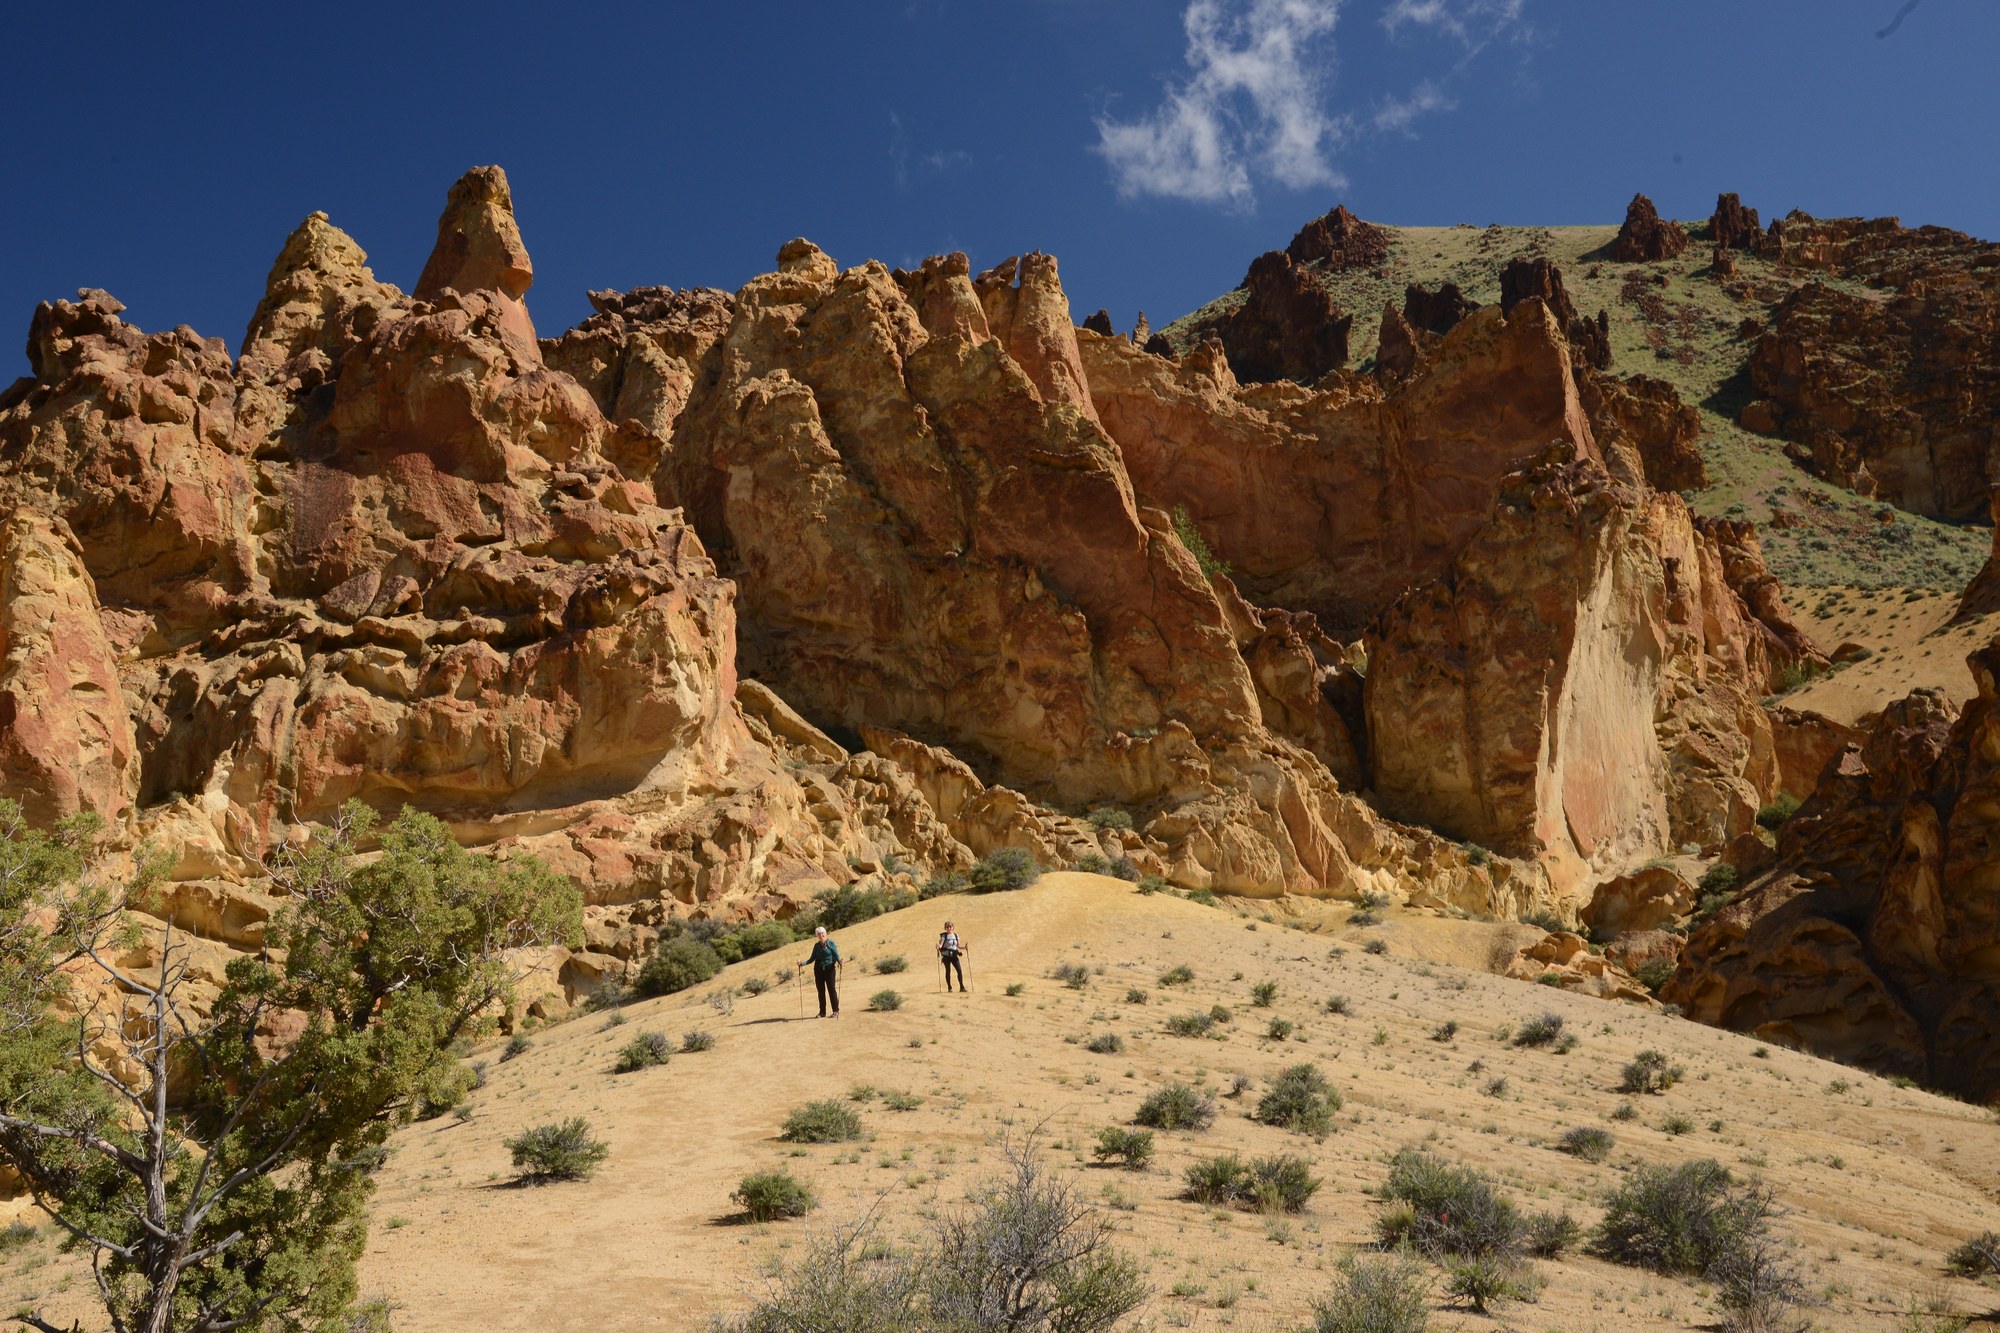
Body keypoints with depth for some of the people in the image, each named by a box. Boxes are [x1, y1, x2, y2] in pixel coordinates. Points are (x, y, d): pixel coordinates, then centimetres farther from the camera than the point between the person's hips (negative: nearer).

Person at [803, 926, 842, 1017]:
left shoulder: (831, 943, 0)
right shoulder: (816, 945, 11)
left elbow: (836, 955, -4)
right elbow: (812, 958, 14)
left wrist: (839, 961, -24)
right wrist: (803, 963, 2)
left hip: (830, 969, -4)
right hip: (818, 970, 4)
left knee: (831, 989, -7)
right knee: (821, 991, 6)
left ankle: (836, 1011, -2)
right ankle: (822, 1012, 13)